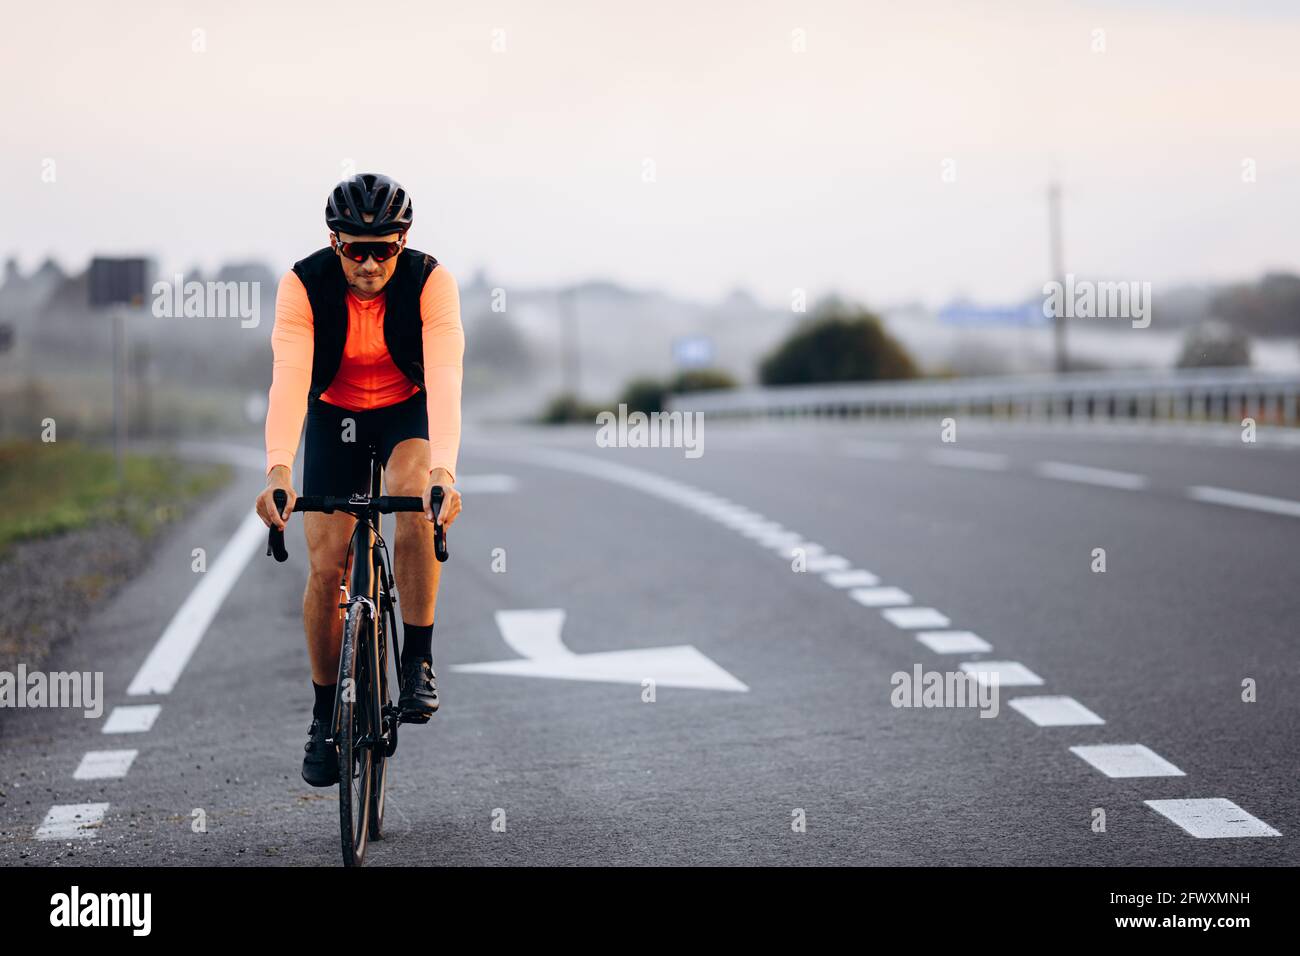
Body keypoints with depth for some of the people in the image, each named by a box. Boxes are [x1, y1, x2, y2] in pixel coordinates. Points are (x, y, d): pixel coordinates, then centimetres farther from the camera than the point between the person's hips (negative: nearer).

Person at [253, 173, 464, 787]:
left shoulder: (430, 281, -27)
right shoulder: (304, 285, -25)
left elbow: (443, 378, -38)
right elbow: (288, 380, -36)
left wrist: (444, 469, -53)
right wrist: (278, 471, -52)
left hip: (408, 414, -1)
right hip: (336, 417, 1)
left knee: (417, 503, -33)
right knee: (326, 567, -5)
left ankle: (418, 661, -17)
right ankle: (325, 715, 14)